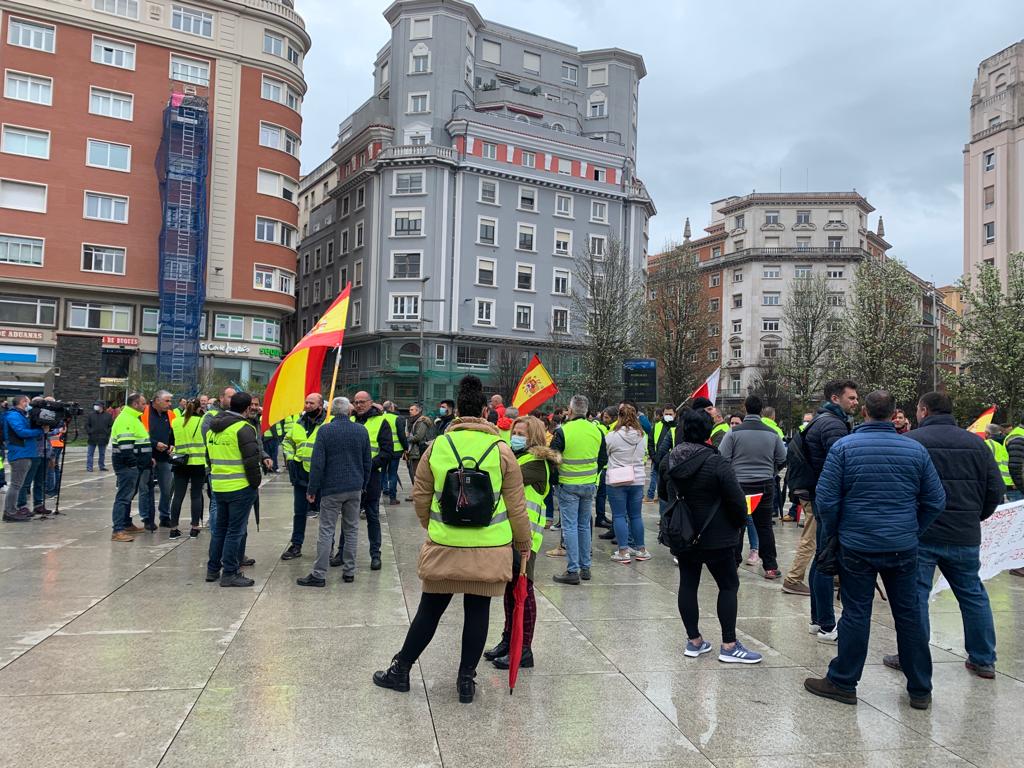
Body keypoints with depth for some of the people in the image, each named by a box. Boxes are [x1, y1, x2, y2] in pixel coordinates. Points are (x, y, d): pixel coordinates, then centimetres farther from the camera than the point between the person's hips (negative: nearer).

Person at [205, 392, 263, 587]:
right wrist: (255, 482, -5)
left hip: (218, 486, 8)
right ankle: (230, 574, 3)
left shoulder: (212, 428, 12)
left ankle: (213, 569, 25)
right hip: (240, 488, -8)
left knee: (219, 528, 18)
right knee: (235, 530, -1)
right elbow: (252, 460, -17)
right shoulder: (243, 428, -15)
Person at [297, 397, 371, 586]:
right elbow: (367, 462, 8)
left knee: (326, 531, 0)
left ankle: (319, 574, 2)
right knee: (352, 529, 11)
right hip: (355, 489, 3)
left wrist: (312, 489, -4)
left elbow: (317, 463, -11)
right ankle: (349, 571, 16)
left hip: (331, 489, -3)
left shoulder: (325, 430, -9)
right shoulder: (361, 430, 2)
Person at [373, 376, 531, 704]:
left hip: (444, 546, 1)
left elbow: (420, 495, 7)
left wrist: (431, 526, 25)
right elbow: (516, 504, -1)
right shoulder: (501, 450, -5)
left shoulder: (437, 446, -2)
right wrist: (524, 543, 12)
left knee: (429, 609, 13)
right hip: (489, 549, -1)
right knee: (477, 611, 11)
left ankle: (400, 670, 26)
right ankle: (466, 679, 20)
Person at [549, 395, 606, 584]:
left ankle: (573, 571, 0)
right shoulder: (597, 430, 2)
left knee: (570, 527, 0)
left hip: (568, 485, -5)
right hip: (590, 485, 5)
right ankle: (585, 568, 21)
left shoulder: (562, 431, -13)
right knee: (584, 526, 15)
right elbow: (603, 459, 11)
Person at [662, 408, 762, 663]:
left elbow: (662, 492, 13)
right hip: (715, 537, -5)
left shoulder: (668, 460, -1)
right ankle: (729, 646, 8)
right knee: (729, 585, 6)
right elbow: (737, 500, -17)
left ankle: (694, 641, 19)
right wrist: (740, 523, 2)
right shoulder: (716, 463, -20)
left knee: (688, 584, 12)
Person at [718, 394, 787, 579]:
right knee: (764, 526, 10)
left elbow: (722, 458, -10)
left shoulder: (734, 432, -9)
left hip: (739, 484, -2)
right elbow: (783, 460, 7)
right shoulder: (772, 434, 0)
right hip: (765, 486, 2)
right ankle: (770, 567, 13)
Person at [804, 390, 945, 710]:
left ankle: (842, 683, 14)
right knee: (909, 614, 12)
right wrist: (913, 531, 17)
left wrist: (831, 534, 6)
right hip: (903, 548, 2)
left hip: (857, 546, -2)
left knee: (856, 614, 5)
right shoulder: (915, 449, 1)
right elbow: (936, 500, 6)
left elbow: (826, 498, -9)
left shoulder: (843, 447, -8)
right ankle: (920, 690, 23)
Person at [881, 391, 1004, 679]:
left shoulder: (910, 442, -8)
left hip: (920, 535, -4)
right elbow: (995, 490, 7)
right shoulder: (976, 443, 6)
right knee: (973, 595, 16)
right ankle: (983, 660, 24)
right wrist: (974, 518, 19)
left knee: (915, 595, 3)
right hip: (965, 536, 5)